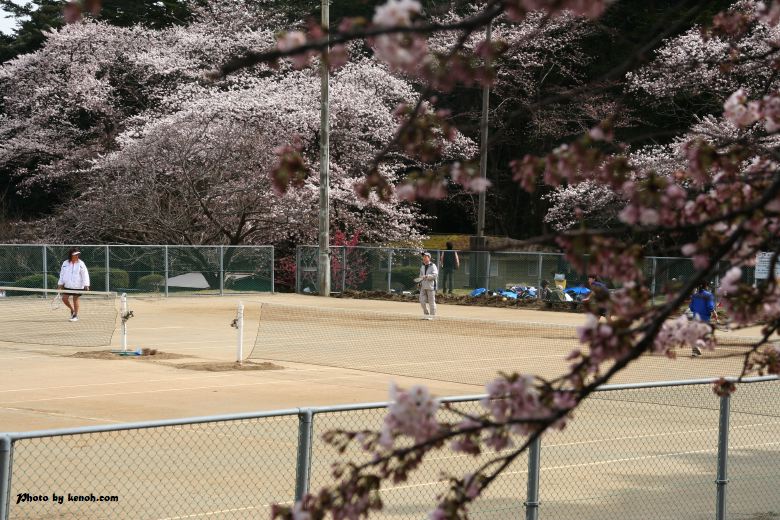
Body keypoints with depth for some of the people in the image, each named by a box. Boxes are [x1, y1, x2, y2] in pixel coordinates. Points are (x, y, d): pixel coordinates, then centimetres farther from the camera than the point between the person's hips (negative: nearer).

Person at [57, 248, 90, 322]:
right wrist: (60, 284, 9)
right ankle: (72, 310, 25)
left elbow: (85, 274, -8)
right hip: (67, 285, 4)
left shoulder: (80, 264, -6)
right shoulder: (65, 263, 3)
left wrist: (86, 285, -15)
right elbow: (62, 274, 11)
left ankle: (76, 315, 13)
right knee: (64, 298, 0)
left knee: (75, 299, 0)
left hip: (77, 286, -3)